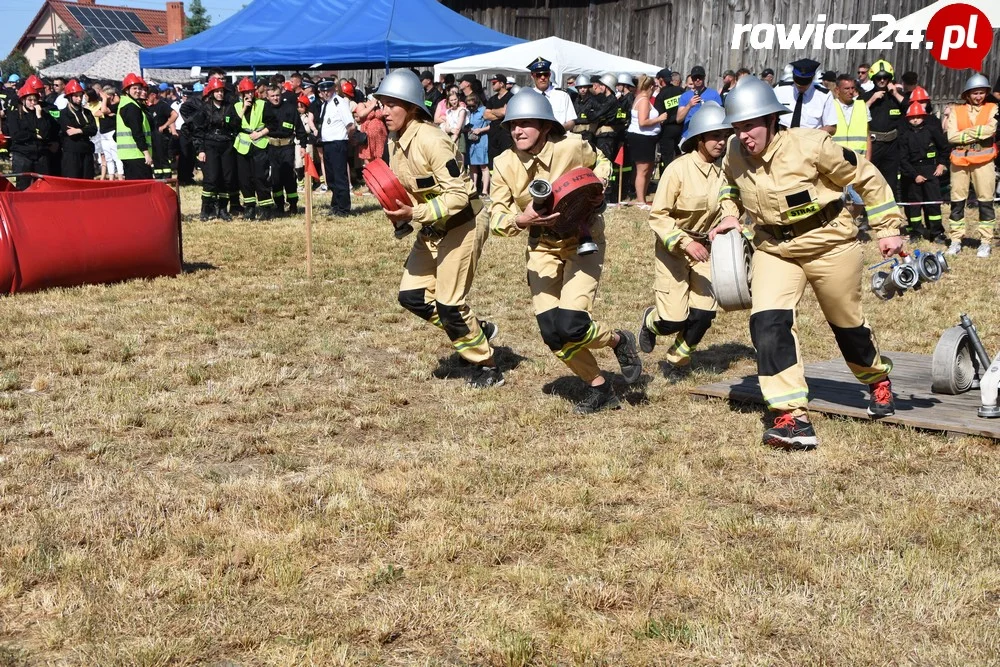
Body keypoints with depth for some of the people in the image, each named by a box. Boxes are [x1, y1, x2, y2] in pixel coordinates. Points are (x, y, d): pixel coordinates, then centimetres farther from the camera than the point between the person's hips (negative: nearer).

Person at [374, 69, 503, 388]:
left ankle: (488, 367, 14)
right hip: (433, 228, 9)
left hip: (463, 224, -9)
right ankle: (478, 330, 23)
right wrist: (400, 213, -5)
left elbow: (457, 195, -27)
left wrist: (414, 213, -32)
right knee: (411, 295, 4)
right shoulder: (395, 142, 3)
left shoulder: (431, 140, -24)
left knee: (449, 303, -6)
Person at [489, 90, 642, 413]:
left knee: (569, 325, -18)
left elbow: (602, 164, 6)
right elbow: (495, 219, -9)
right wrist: (521, 220, -30)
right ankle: (600, 389, 20)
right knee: (552, 333, -3)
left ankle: (619, 340, 17)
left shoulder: (572, 147, -16)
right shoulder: (505, 165, -10)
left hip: (583, 241, -3)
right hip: (543, 247, 4)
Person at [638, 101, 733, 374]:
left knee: (703, 314, -3)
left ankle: (677, 359, 27)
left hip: (706, 247, 4)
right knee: (674, 320, -9)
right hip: (673, 247, -4)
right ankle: (651, 320, 30)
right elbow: (657, 216, -18)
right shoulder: (679, 169, -19)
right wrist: (686, 243, -27)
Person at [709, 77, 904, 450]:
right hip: (773, 248, 4)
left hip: (829, 243, -3)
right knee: (768, 322, -19)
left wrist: (888, 229, -9)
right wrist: (730, 216, -1)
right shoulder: (734, 155, -9)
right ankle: (794, 419, -19)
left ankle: (878, 380, 48)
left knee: (847, 324, 14)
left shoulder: (810, 146, -25)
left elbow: (867, 178, -12)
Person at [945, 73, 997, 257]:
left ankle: (986, 242, 5)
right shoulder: (956, 111, 6)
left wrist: (965, 133, -10)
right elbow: (951, 136, -6)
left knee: (985, 202, 0)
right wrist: (978, 134, -10)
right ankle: (956, 240, 13)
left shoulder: (992, 109, 4)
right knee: (957, 201, 5)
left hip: (983, 161, -1)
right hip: (959, 161, 2)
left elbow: (990, 129, -14)